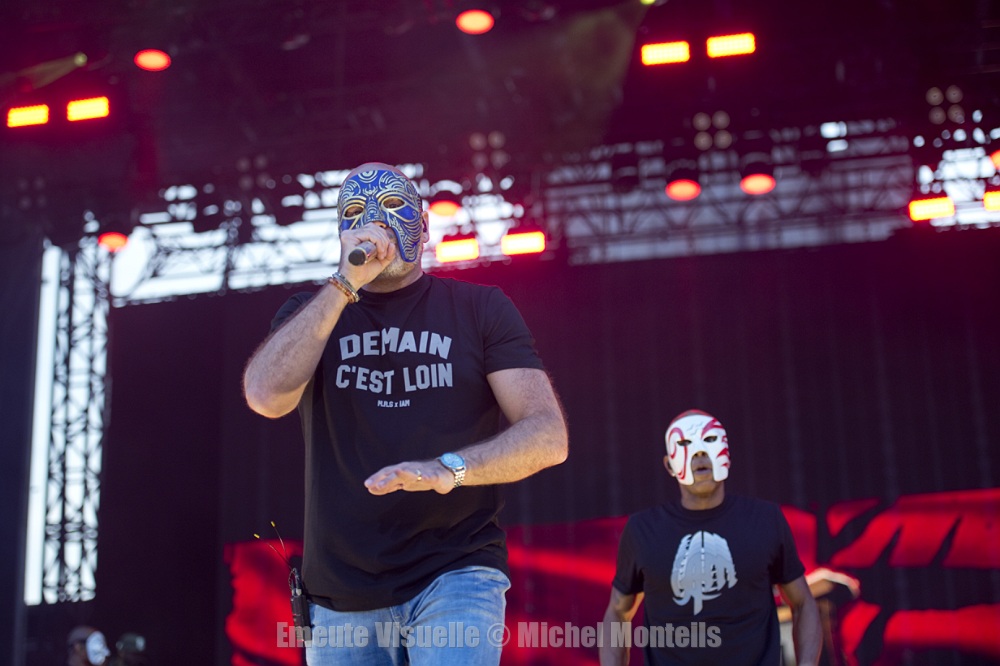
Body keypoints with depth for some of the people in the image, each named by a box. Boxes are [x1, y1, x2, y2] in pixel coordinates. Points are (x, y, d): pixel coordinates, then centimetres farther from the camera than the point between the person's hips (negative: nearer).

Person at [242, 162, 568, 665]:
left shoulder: (481, 308, 6)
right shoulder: (309, 314, 11)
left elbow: (548, 435, -5)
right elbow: (266, 397, -10)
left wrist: (449, 468, -23)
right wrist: (346, 284, -11)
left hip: (456, 576, -2)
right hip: (342, 594, 3)